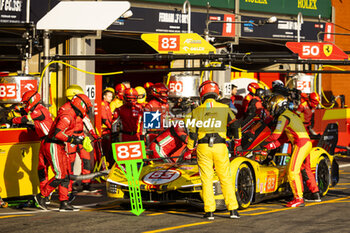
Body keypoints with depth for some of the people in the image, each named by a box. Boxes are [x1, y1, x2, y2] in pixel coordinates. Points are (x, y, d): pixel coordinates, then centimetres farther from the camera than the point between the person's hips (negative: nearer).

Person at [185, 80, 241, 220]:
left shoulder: (197, 111, 2)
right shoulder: (224, 109, 4)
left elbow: (193, 132, 0)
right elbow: (235, 125, 10)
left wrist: (190, 148, 13)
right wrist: (237, 139, 28)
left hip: (203, 147, 0)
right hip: (220, 147, 1)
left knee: (206, 180, 3)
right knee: (226, 179, 6)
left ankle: (209, 212, 0)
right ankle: (233, 210, 4)